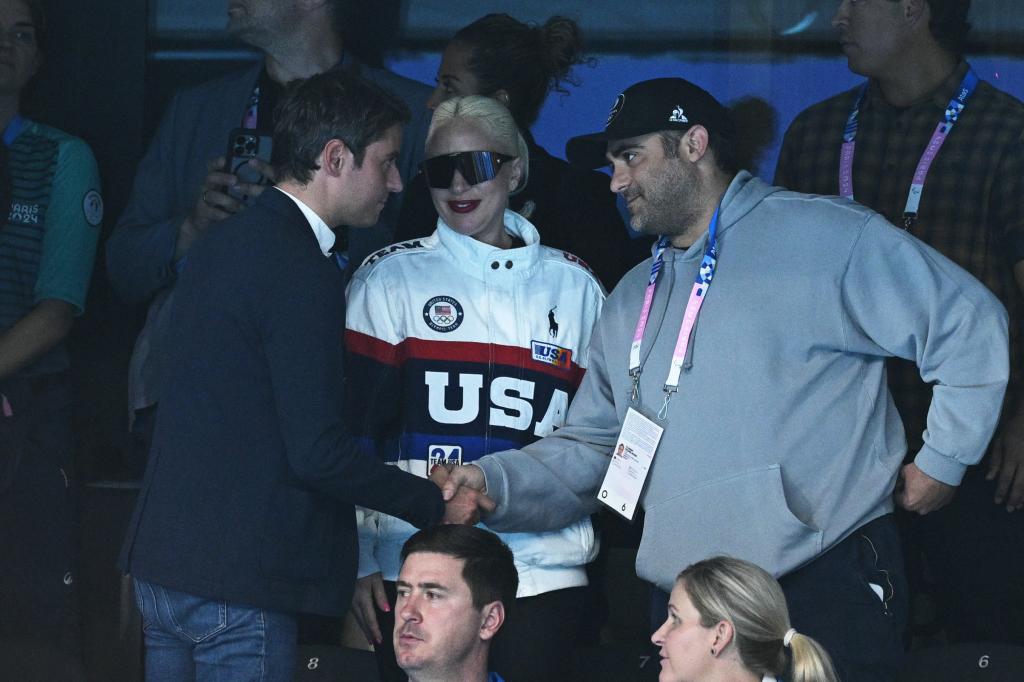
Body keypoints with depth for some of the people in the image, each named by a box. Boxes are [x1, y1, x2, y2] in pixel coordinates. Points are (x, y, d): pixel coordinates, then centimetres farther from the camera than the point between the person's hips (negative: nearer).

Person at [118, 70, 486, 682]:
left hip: (163, 562, 9)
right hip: (239, 579, -9)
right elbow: (317, 452, -20)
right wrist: (434, 504, -6)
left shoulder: (225, 242, 14)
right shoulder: (302, 271, -16)